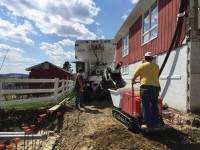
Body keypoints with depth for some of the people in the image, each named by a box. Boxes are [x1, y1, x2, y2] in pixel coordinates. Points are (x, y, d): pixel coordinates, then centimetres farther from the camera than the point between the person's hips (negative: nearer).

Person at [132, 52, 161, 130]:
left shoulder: (141, 66, 4)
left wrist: (133, 82, 28)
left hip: (145, 87, -4)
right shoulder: (156, 66, 13)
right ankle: (156, 123, 18)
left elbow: (133, 78, 7)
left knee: (145, 106, 2)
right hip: (155, 87, 4)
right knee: (154, 105, 13)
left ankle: (148, 124, 3)